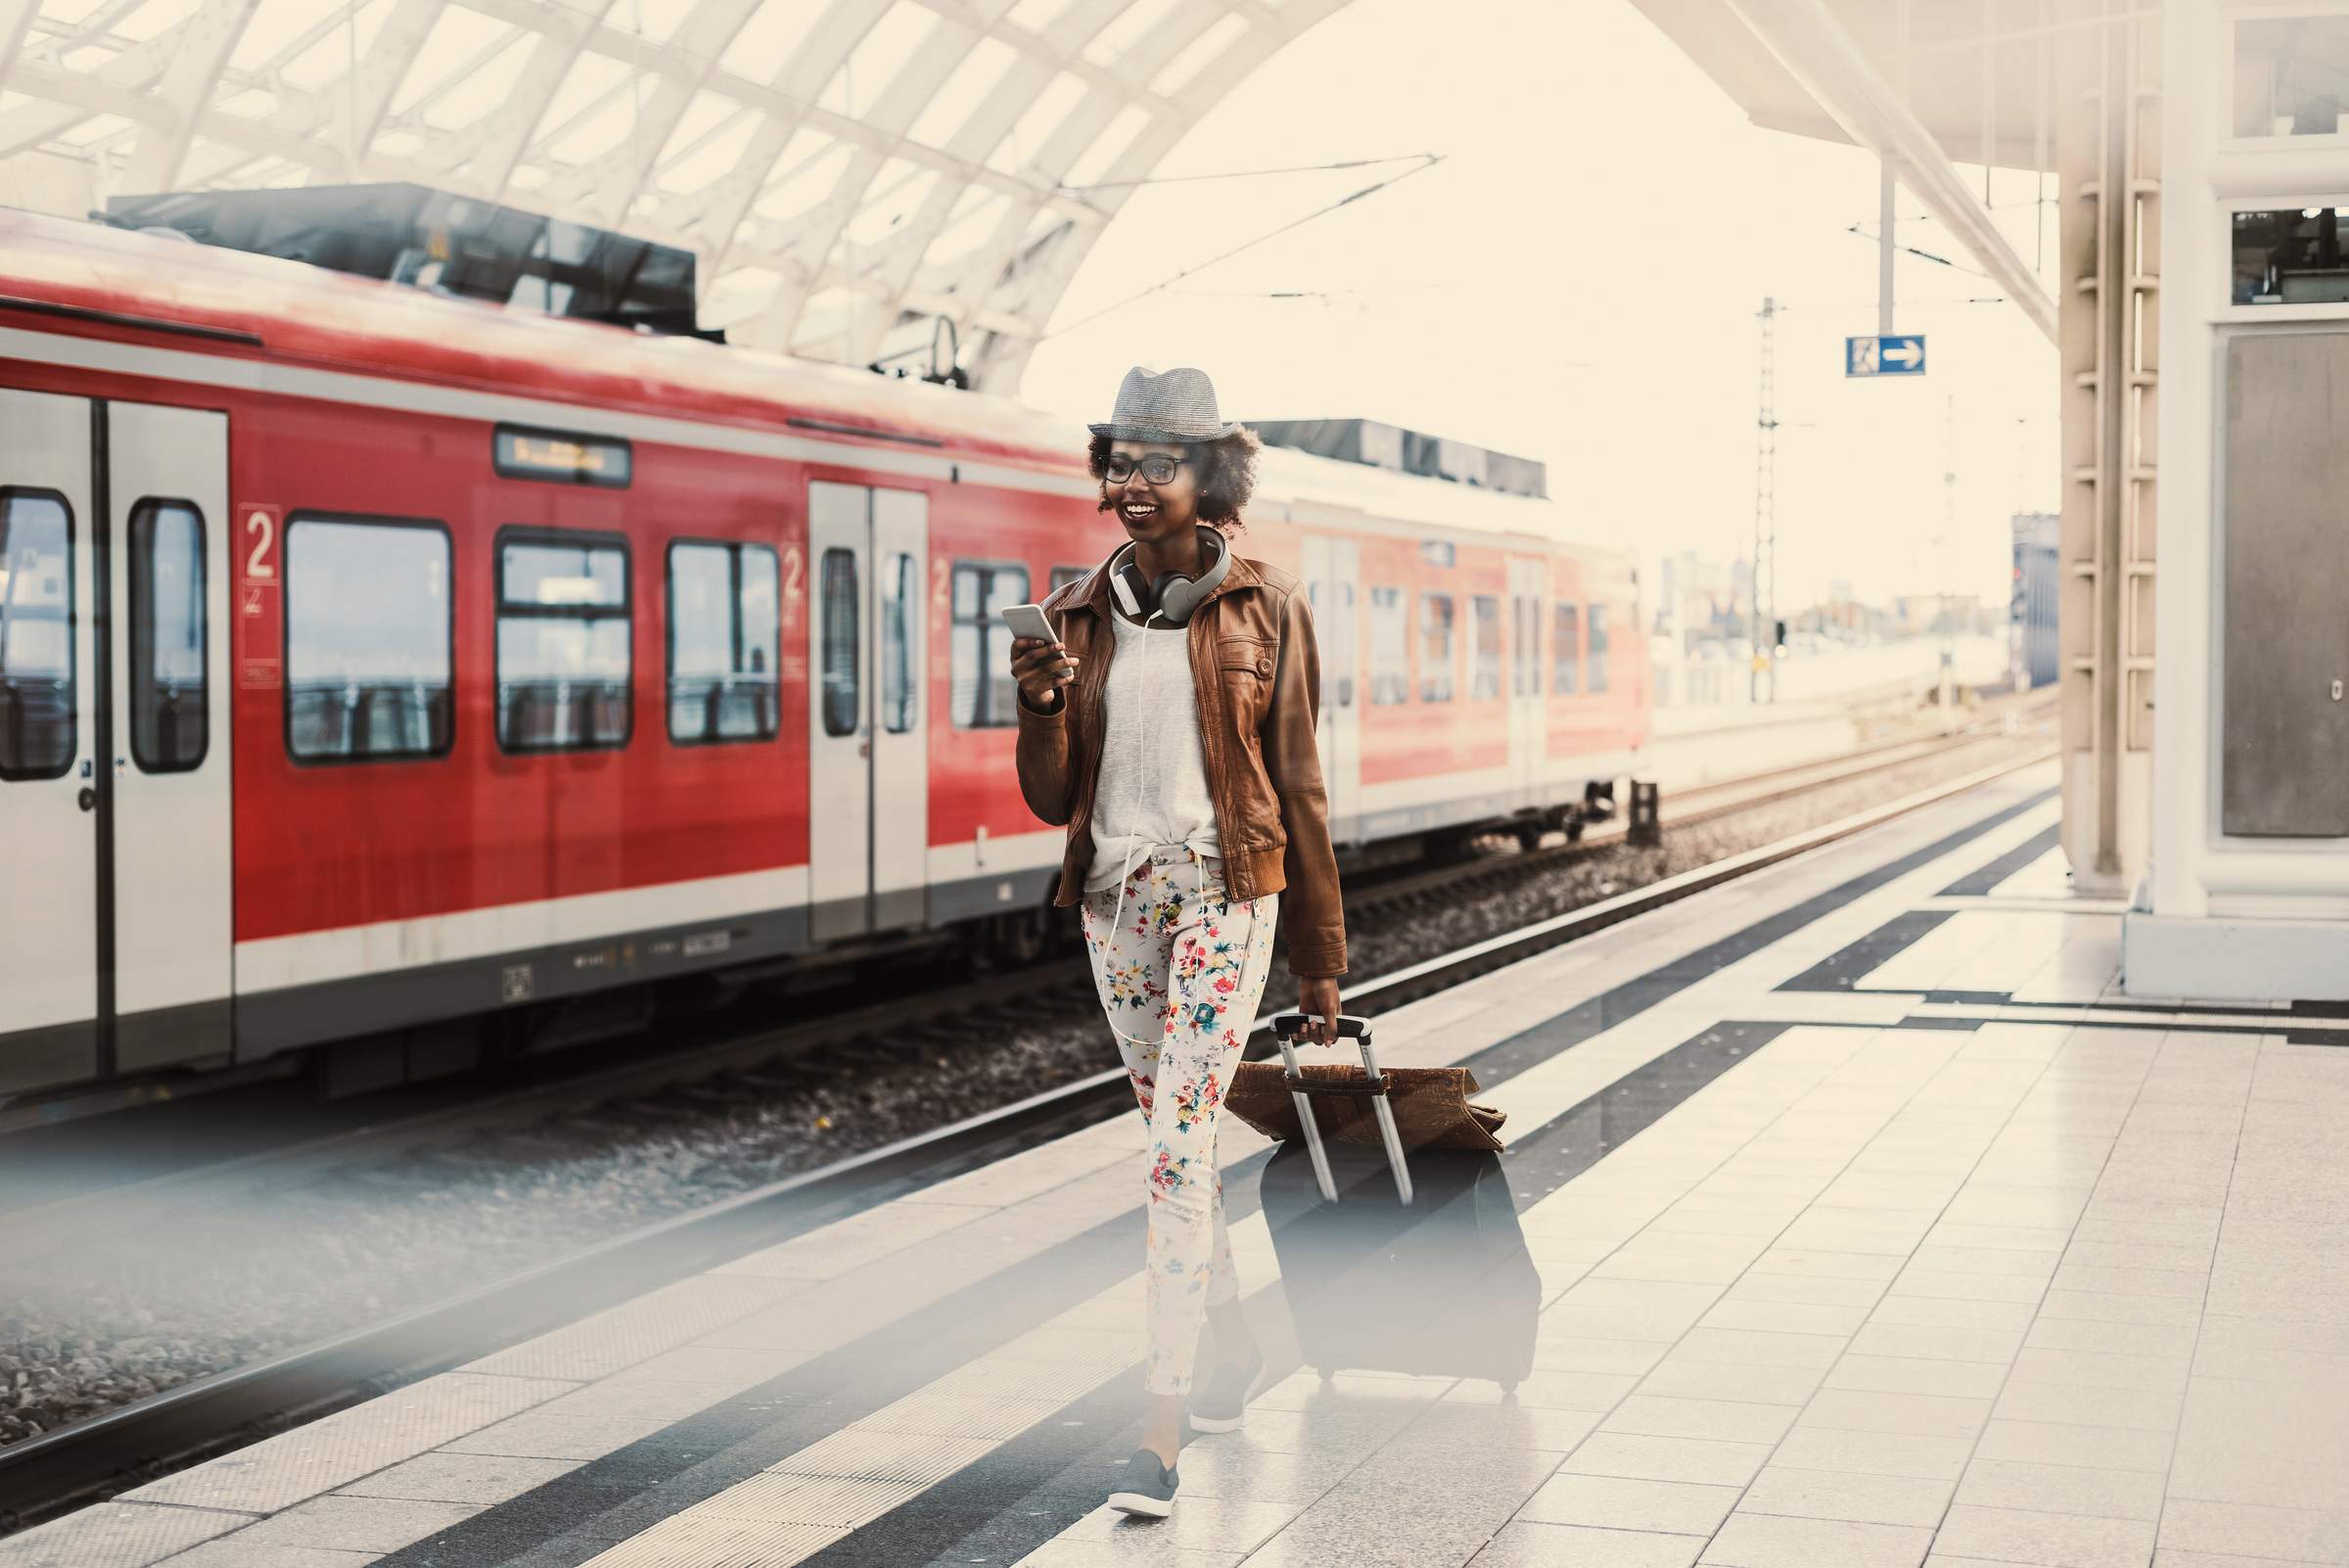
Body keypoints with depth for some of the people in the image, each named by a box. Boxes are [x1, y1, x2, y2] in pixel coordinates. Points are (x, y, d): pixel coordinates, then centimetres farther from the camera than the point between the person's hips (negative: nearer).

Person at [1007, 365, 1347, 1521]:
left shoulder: (1264, 609, -4)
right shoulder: (1080, 614, 6)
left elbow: (1297, 785, 0)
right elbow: (1051, 798, 6)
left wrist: (1320, 961, 2)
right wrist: (1040, 708, -16)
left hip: (1223, 893, -5)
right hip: (1115, 898, 5)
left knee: (1175, 1144, -13)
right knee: (1177, 1138, 16)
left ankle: (1161, 1433, -12)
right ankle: (1233, 1348, 37)